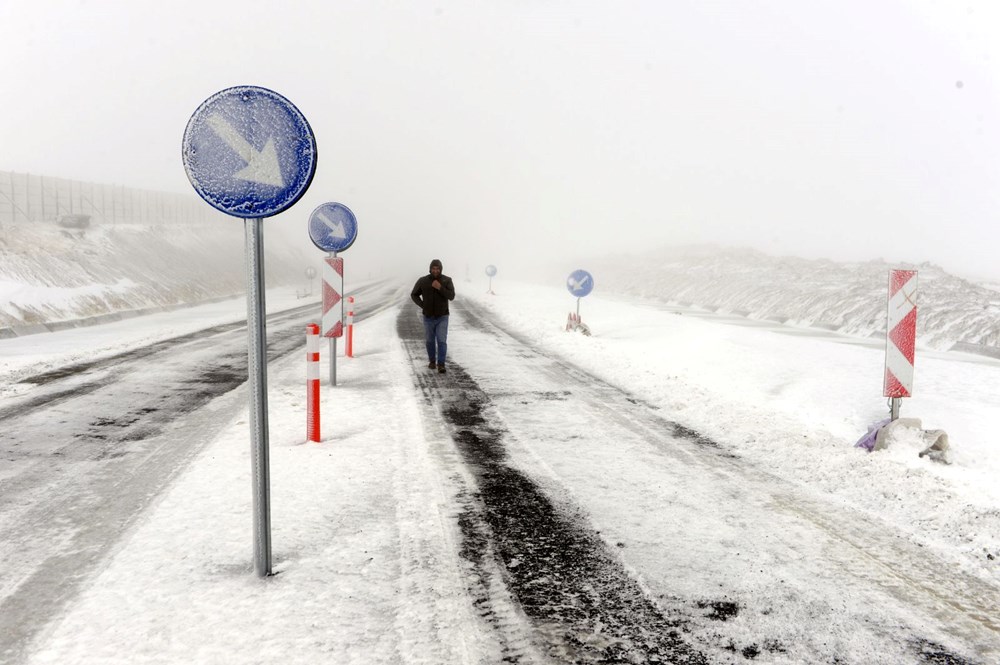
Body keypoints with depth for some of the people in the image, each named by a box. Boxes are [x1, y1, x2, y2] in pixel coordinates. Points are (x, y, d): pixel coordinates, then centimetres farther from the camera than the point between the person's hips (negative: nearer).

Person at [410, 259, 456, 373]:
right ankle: (432, 360, 34)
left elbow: (451, 296, -19)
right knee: (430, 341, 13)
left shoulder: (447, 280, -11)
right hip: (428, 317, 1)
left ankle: (441, 365, -10)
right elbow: (414, 295, 3)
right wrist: (423, 306, -8)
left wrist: (440, 288, -31)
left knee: (442, 341, -11)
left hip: (442, 317, -1)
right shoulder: (422, 281, -10)